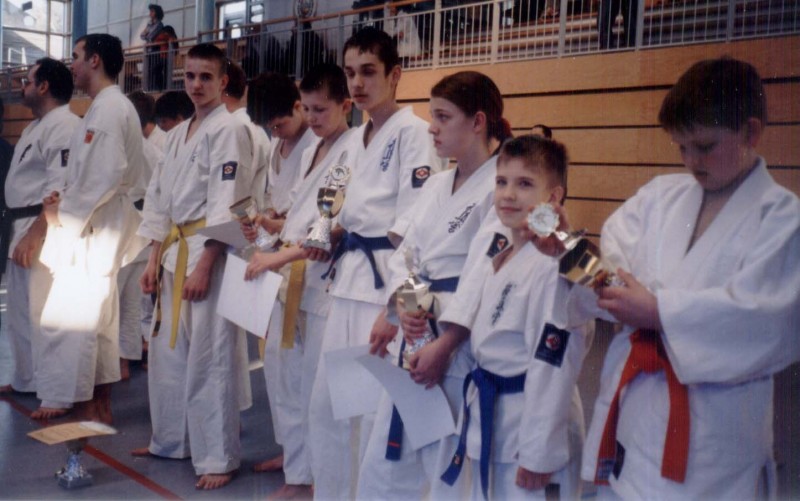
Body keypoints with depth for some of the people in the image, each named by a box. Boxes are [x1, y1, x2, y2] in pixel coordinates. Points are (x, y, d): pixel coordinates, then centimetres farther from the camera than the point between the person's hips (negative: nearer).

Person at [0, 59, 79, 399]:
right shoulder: (37, 126, 18)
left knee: (43, 316, -9)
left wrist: (33, 236, -24)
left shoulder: (65, 126, -16)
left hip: (44, 233, -11)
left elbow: (63, 190, -24)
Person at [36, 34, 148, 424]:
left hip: (92, 229, -11)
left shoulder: (109, 109, -16)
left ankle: (83, 406, 0)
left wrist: (65, 212, -15)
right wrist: (65, 199, 5)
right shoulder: (108, 106, 16)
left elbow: (108, 175, -24)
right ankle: (100, 404, 24)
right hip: (94, 227, 11)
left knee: (69, 318, -7)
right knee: (96, 318, 15)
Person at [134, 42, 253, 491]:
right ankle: (171, 440, 31)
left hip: (211, 252, -8)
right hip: (175, 250, 8)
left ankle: (219, 457, 5)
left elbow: (225, 204, -15)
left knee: (211, 358, -5)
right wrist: (155, 258, 11)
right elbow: (159, 198, 17)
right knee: (169, 350, 15)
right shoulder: (178, 134, 16)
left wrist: (203, 266, -19)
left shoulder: (229, 130, -9)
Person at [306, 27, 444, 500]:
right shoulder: (356, 138, 15)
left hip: (390, 283, -8)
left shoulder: (414, 132, -10)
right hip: (349, 279, 8)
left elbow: (413, 231, -16)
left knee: (379, 408, -4)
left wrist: (395, 309, -20)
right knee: (327, 403, 14)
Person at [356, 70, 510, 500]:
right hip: (417, 339, 8)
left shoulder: (501, 187, -13)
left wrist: (445, 344, -18)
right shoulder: (435, 186, 13)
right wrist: (403, 307, -8)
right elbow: (405, 254, 12)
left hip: (465, 351, -8)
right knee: (384, 465, 17)